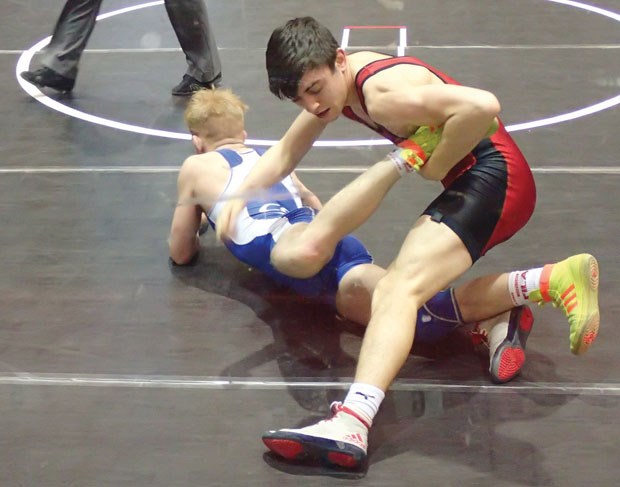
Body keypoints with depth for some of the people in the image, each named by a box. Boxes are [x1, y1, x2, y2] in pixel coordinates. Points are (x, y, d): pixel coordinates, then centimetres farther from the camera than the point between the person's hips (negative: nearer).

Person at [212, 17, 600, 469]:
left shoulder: (384, 94, -22)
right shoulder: (331, 83, 8)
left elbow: (483, 106, -34)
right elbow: (284, 154, 17)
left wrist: (435, 165, -18)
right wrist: (241, 195, 0)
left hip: (493, 178, -11)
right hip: (468, 183, 11)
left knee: (401, 287, -28)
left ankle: (350, 425, -48)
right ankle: (555, 280, -2)